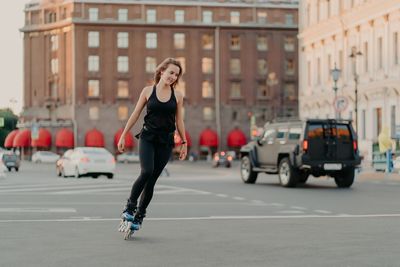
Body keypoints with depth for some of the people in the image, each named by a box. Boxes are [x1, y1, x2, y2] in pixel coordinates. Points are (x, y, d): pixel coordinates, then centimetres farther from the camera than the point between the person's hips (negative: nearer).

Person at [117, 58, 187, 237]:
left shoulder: (177, 96, 5)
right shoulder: (148, 91, 1)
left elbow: (179, 121, 11)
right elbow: (135, 115, 5)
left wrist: (184, 143, 11)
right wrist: (123, 136, 4)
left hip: (165, 142, 2)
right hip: (147, 138, -1)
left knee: (152, 180, 1)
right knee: (146, 172, -22)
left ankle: (139, 215, 13)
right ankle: (130, 205, -4)